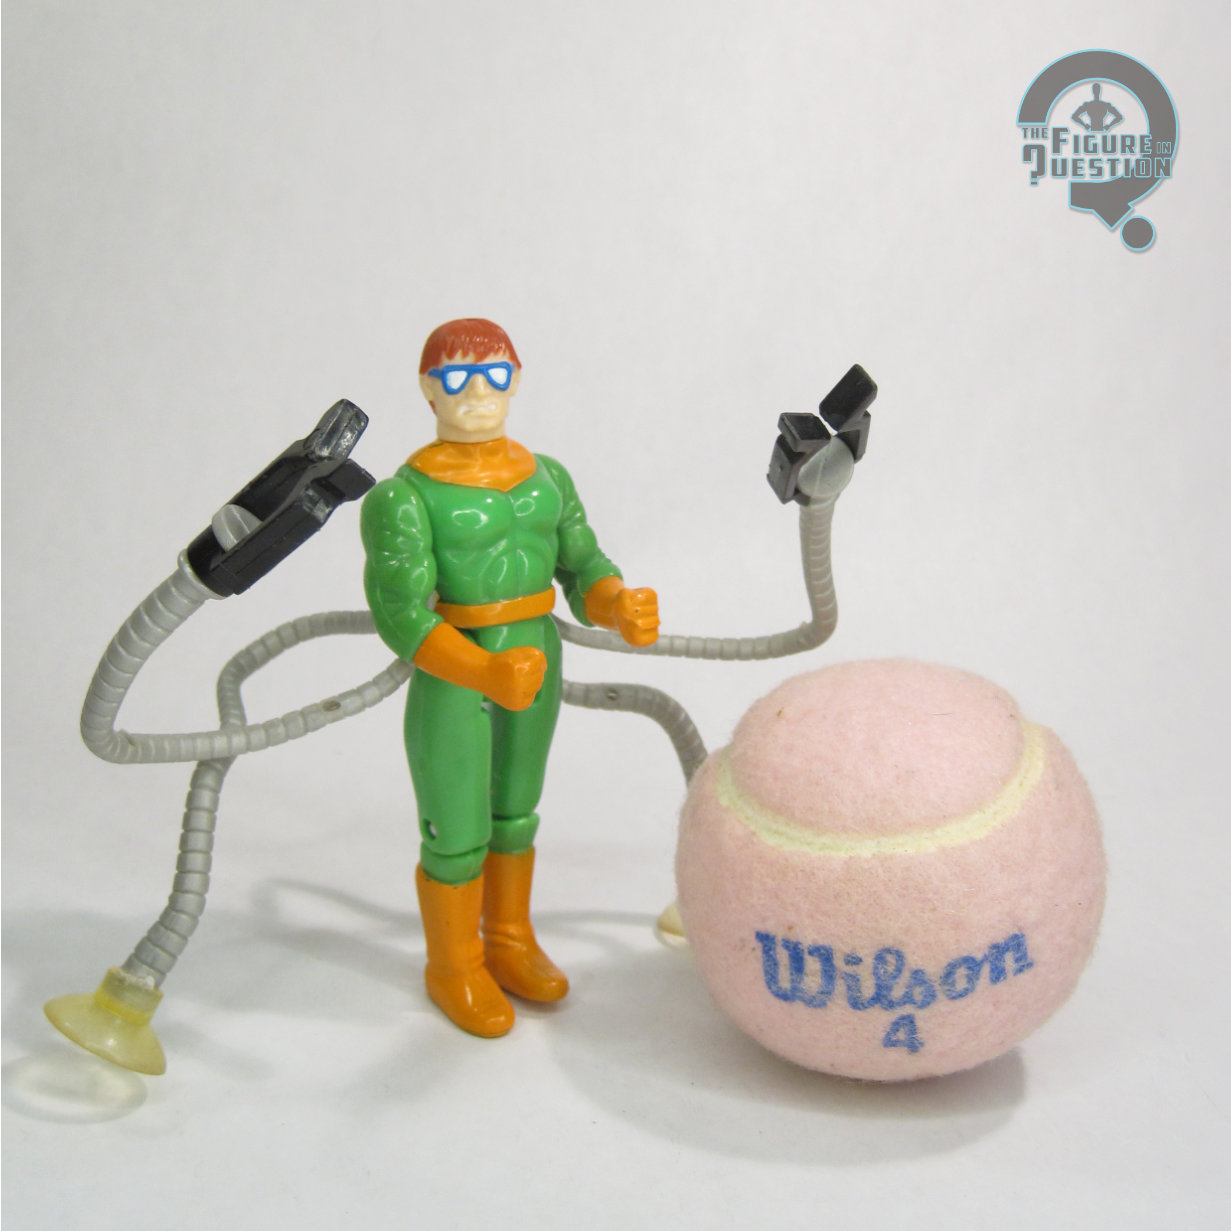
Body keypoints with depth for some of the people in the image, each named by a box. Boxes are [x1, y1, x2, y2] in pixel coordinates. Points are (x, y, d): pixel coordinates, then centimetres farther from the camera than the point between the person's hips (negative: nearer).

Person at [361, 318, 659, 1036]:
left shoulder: (546, 477, 1)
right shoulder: (405, 496, -16)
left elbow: (584, 572, -1)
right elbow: (401, 614, -23)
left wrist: (626, 612, -24)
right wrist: (485, 673, -40)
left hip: (535, 661, 6)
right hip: (449, 679, -5)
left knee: (514, 813, 20)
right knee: (457, 835, 6)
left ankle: (508, 941, 40)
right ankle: (453, 966, 30)